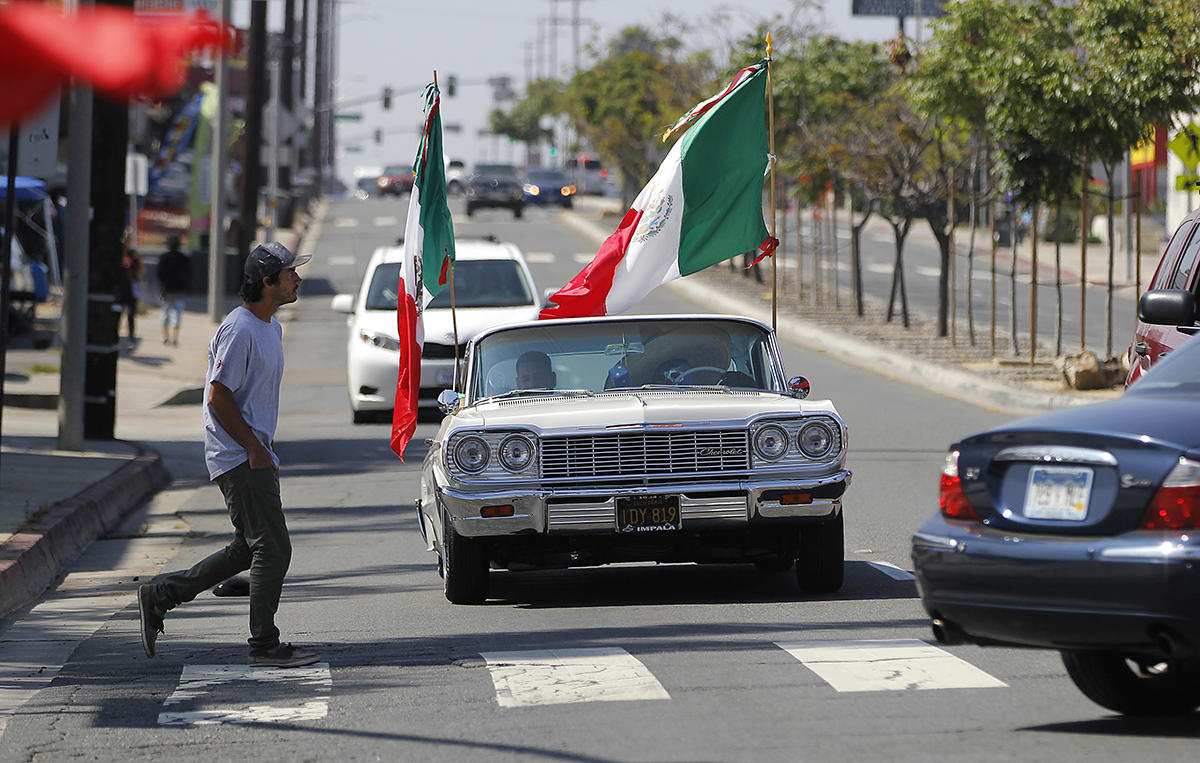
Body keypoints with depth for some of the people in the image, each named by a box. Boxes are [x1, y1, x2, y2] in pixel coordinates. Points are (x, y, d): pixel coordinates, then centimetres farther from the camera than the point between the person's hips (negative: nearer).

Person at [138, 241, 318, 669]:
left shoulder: (271, 328, 16)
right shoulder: (239, 330, -17)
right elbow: (218, 397, -20)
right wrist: (254, 450, -18)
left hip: (254, 454, 10)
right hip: (238, 457, -10)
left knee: (249, 549, 13)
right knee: (272, 549, -8)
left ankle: (159, 597, 19)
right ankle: (265, 645, -1)